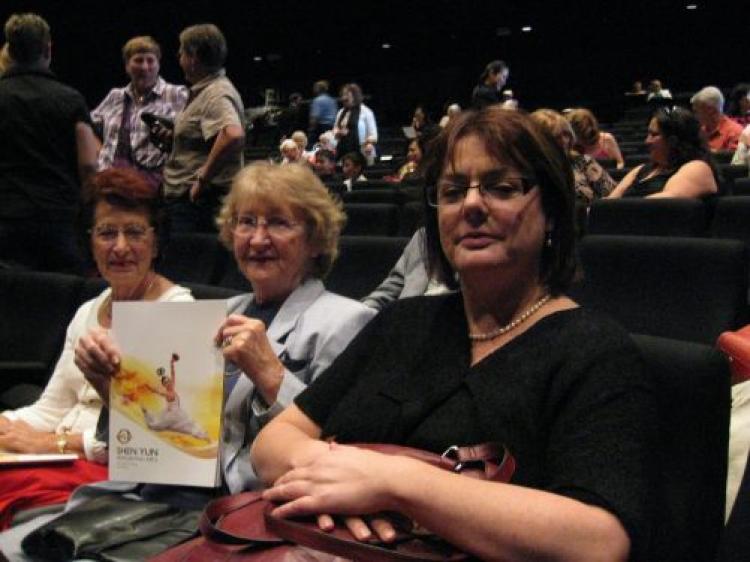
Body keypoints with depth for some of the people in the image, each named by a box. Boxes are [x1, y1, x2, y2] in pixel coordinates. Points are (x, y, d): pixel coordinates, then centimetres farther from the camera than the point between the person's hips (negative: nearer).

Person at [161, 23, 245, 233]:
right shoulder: (203, 91, 18)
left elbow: (233, 135, -35)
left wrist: (203, 178, -27)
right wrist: (173, 136, 14)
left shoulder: (216, 94, -16)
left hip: (196, 201, -11)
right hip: (185, 199, 11)